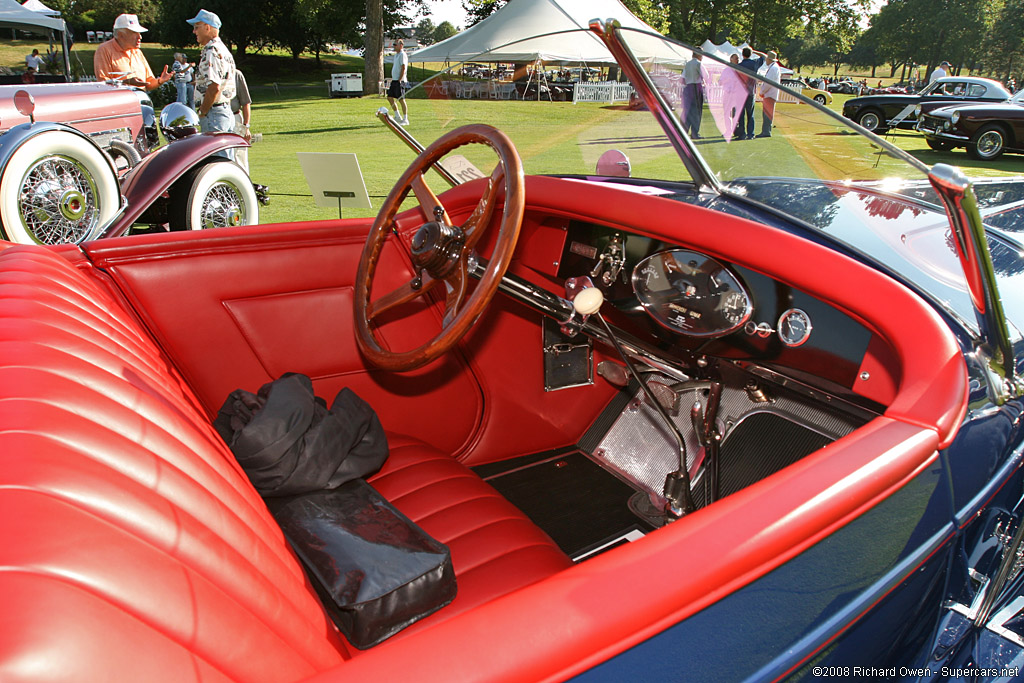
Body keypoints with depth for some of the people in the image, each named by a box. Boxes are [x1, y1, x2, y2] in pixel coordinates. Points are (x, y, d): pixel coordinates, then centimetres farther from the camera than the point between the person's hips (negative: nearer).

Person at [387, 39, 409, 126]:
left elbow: (403, 68, -16)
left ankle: (405, 120, -2)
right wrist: (393, 79, 18)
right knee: (390, 97, 8)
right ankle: (397, 117, 16)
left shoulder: (402, 55, -10)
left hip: (399, 81, -10)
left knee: (401, 99, -7)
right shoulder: (396, 55, 18)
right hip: (394, 80, 10)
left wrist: (399, 80, -20)